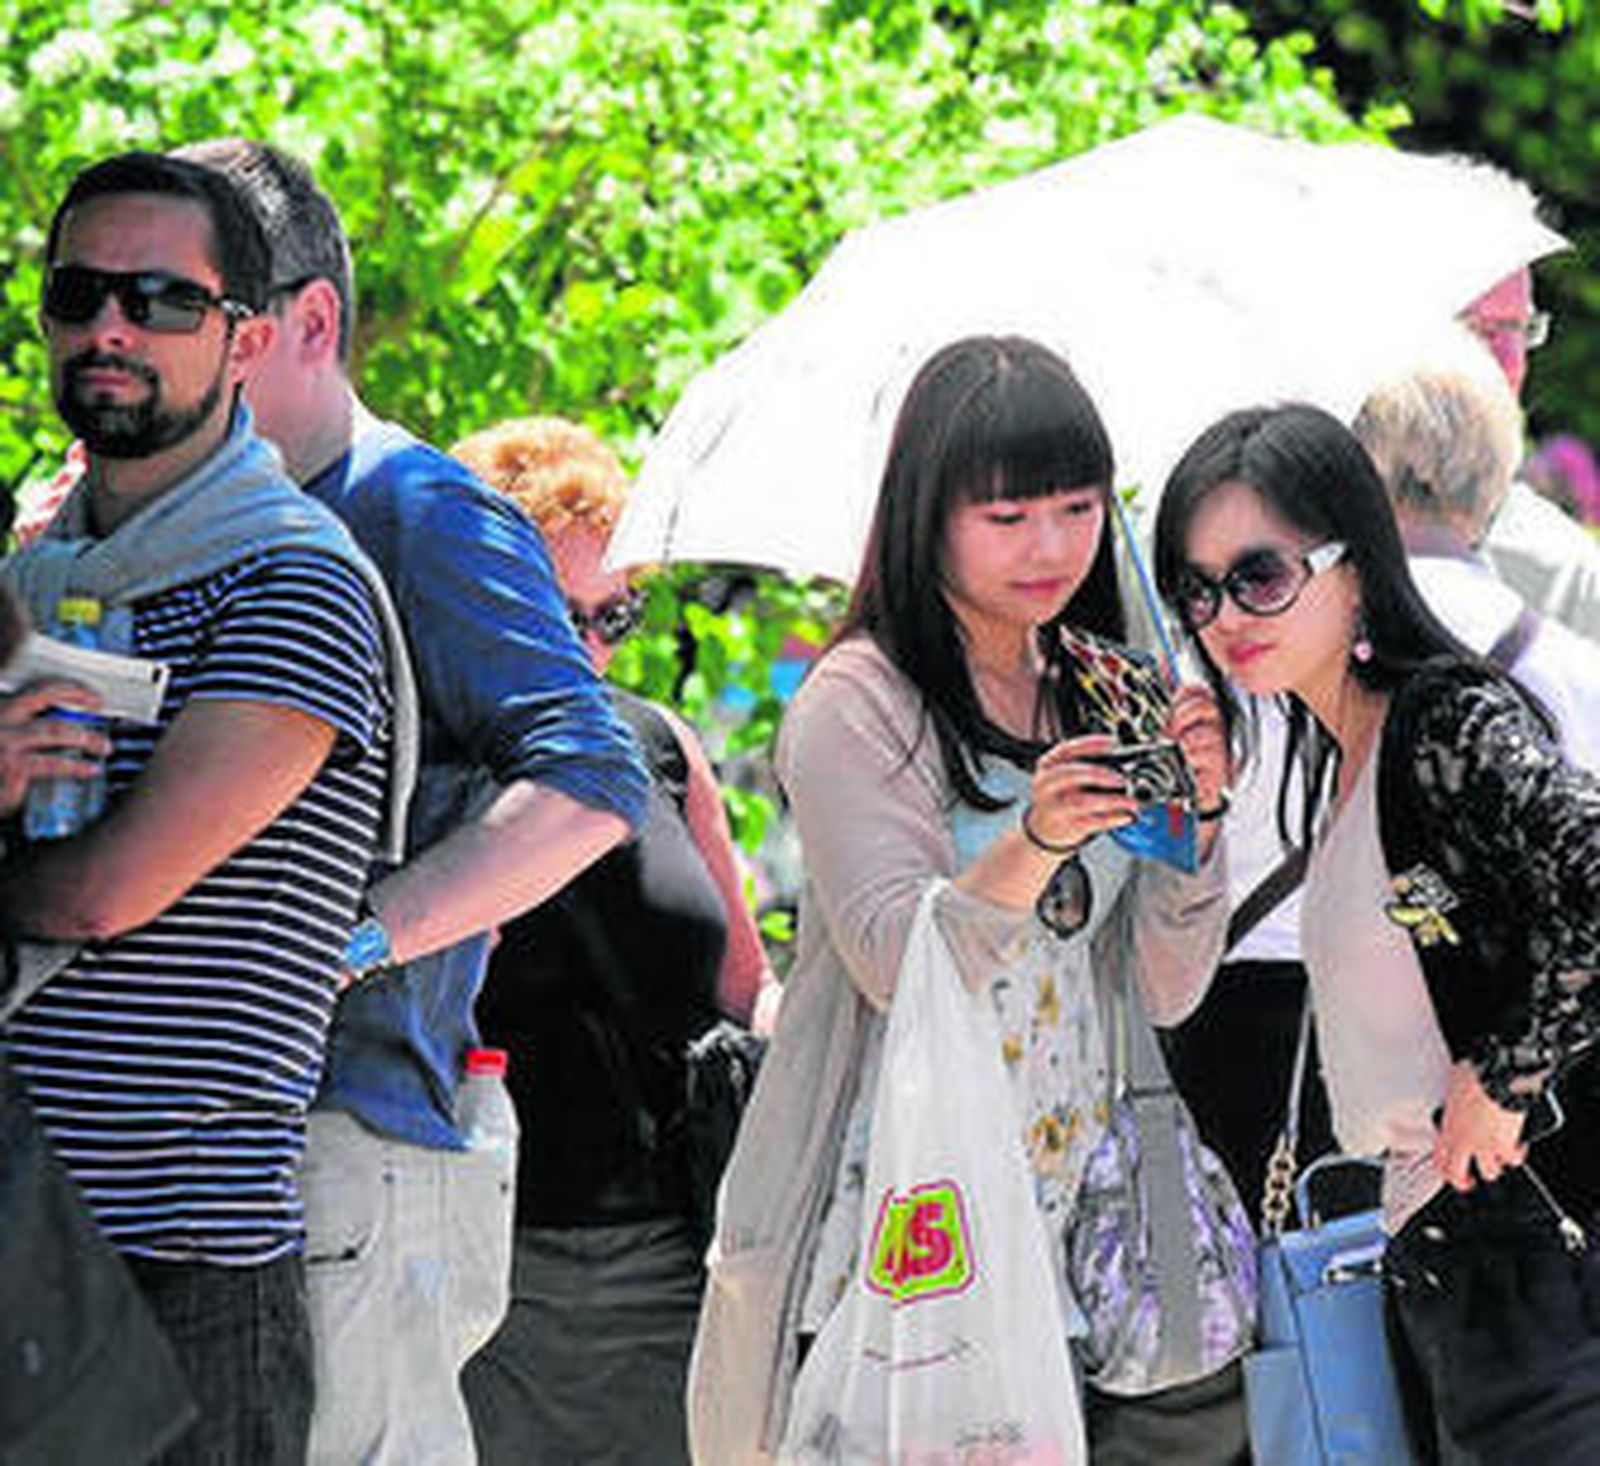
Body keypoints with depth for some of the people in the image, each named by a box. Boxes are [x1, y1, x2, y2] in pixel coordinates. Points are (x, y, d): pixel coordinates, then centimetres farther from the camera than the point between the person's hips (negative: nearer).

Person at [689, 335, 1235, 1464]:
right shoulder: (858, 705, -5)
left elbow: (1167, 990, 6)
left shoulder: (1108, 694, 11)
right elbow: (897, 964, -17)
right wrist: (1037, 842, -31)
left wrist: (1196, 817, -10)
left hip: (1062, 1233, 5)